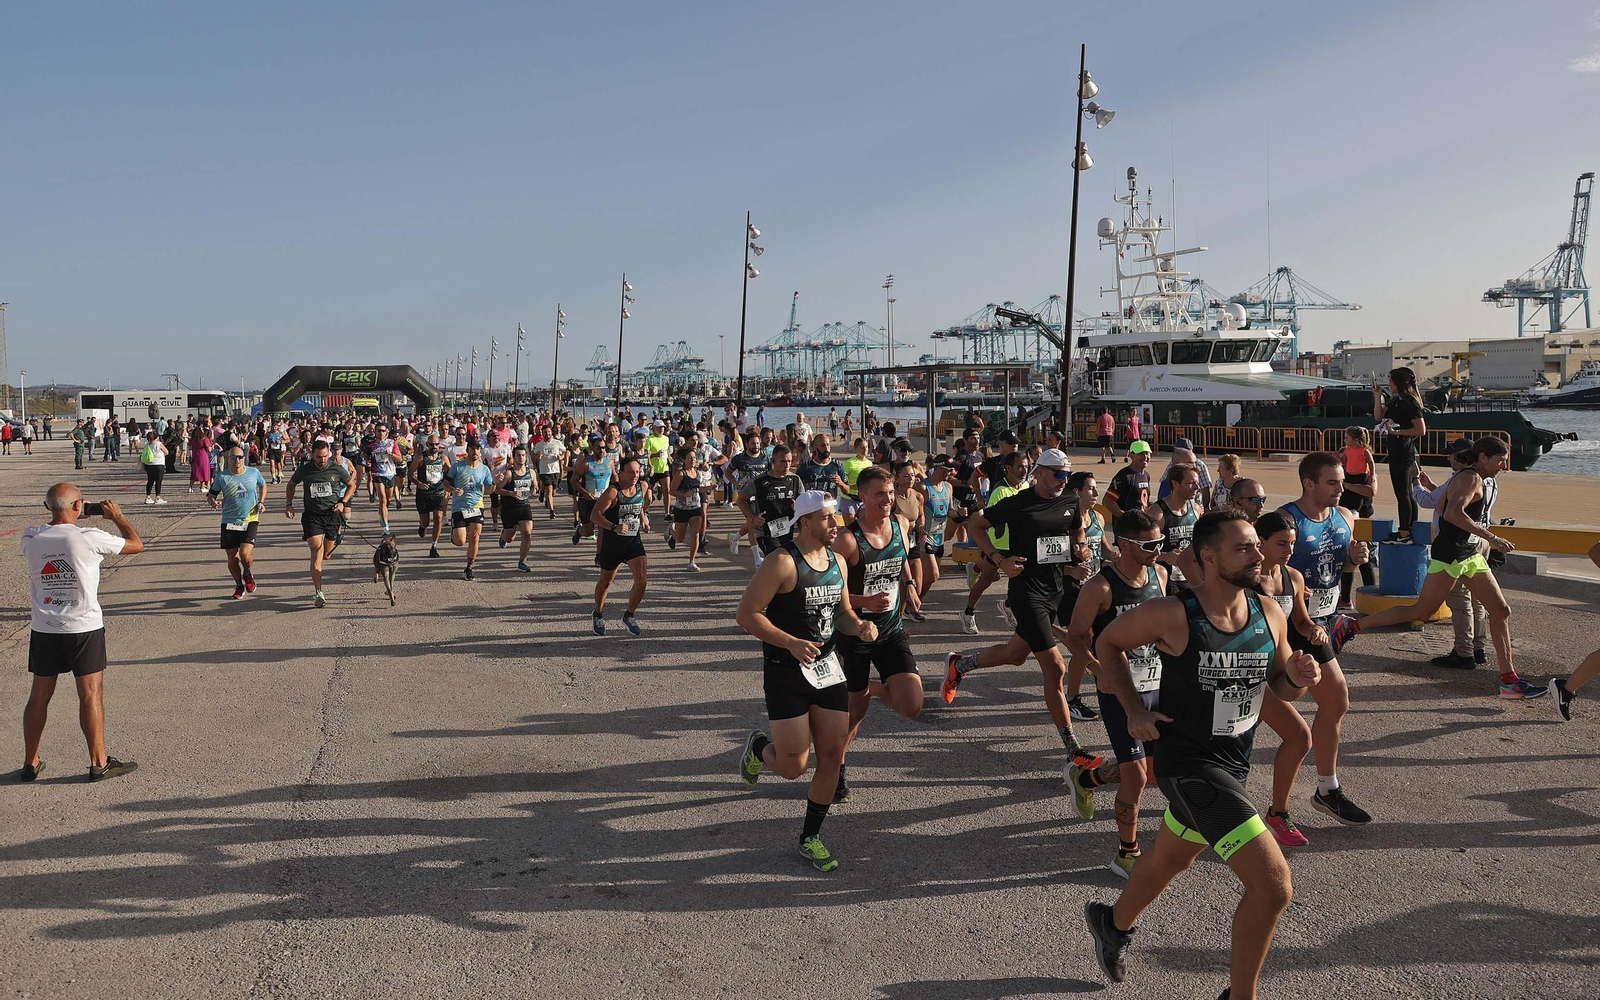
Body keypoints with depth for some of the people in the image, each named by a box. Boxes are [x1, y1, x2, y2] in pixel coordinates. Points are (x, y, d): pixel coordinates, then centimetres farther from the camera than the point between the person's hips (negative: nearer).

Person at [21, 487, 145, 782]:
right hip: (83, 628, -4)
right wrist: (117, 516, 9)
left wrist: (73, 520, 20)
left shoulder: (30, 537, -3)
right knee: (91, 694, 3)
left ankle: (30, 763, 24)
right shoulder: (88, 538, -16)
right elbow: (137, 545, -4)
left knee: (39, 695, 14)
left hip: (44, 630, 5)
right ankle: (99, 763, 9)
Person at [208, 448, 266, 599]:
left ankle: (247, 574, 17)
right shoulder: (221, 477, -3)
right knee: (232, 557, 4)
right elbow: (211, 494, 4)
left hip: (250, 520, -1)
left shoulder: (254, 472, 1)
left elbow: (263, 485, 20)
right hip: (229, 522, 1)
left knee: (245, 553, -16)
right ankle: (239, 585, 27)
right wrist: (213, 501, -19)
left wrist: (261, 502, 7)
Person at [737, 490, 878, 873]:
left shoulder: (837, 562, 7)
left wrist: (859, 626, -4)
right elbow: (747, 614, -17)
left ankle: (810, 837, 24)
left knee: (832, 759, 6)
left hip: (828, 669, 7)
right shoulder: (783, 563, -16)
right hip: (786, 673, -7)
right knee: (793, 766, -6)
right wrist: (792, 644, -25)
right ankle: (758, 747, 30)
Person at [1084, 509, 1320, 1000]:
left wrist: (1297, 678, -13)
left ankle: (1114, 923, 58)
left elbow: (1279, 686, 10)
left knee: (1172, 858, 29)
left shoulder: (1269, 612, -5)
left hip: (1234, 762, 7)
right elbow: (1108, 643, -4)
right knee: (1274, 885, -16)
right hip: (1189, 763, -7)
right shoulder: (1172, 615, -21)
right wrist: (1134, 710, -9)